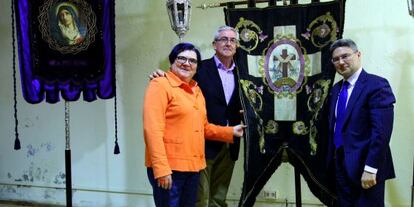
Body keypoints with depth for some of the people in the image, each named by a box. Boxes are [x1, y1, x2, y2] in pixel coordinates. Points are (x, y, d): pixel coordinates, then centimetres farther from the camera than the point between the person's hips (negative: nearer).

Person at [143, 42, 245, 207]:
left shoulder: (196, 90, 15)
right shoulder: (160, 85, -8)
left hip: (193, 166, 8)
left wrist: (231, 132, 12)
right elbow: (153, 130, -17)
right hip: (169, 168, -8)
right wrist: (161, 168, -23)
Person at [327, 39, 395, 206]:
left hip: (365, 167, -7)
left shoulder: (376, 85, -12)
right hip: (341, 165, 7)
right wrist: (332, 158, 10)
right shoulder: (336, 89, 13)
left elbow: (382, 131, -20)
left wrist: (370, 168, -23)